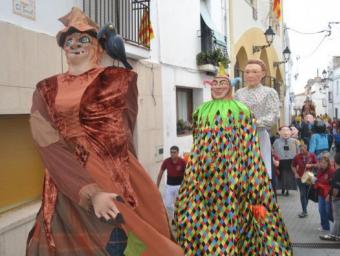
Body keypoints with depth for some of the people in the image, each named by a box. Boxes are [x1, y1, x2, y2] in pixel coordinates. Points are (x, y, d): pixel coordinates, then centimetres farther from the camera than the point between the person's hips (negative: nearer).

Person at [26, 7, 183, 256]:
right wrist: (91, 193, -19)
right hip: (67, 190, 2)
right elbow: (50, 148, -7)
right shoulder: (46, 90, 6)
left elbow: (122, 135, 2)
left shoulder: (119, 78, 4)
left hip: (118, 183, -2)